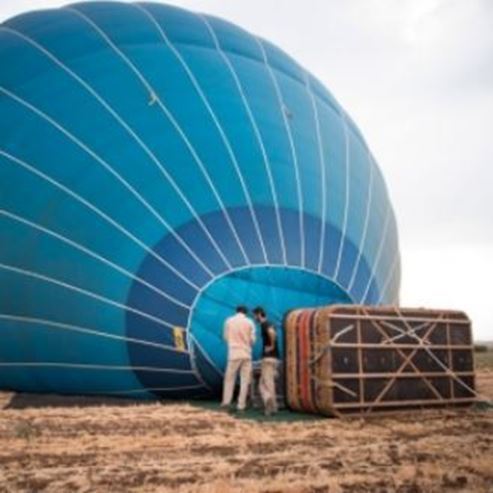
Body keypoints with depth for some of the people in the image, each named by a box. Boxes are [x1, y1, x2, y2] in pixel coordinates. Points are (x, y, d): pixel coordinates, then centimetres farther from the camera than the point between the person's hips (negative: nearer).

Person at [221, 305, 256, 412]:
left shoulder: (229, 321, 2)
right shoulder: (250, 322, 1)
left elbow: (225, 337, 7)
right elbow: (252, 339, 2)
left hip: (233, 353, 0)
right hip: (246, 353, 0)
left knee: (230, 378, 9)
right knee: (245, 380, 4)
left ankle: (226, 401, 5)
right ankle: (241, 404, 2)